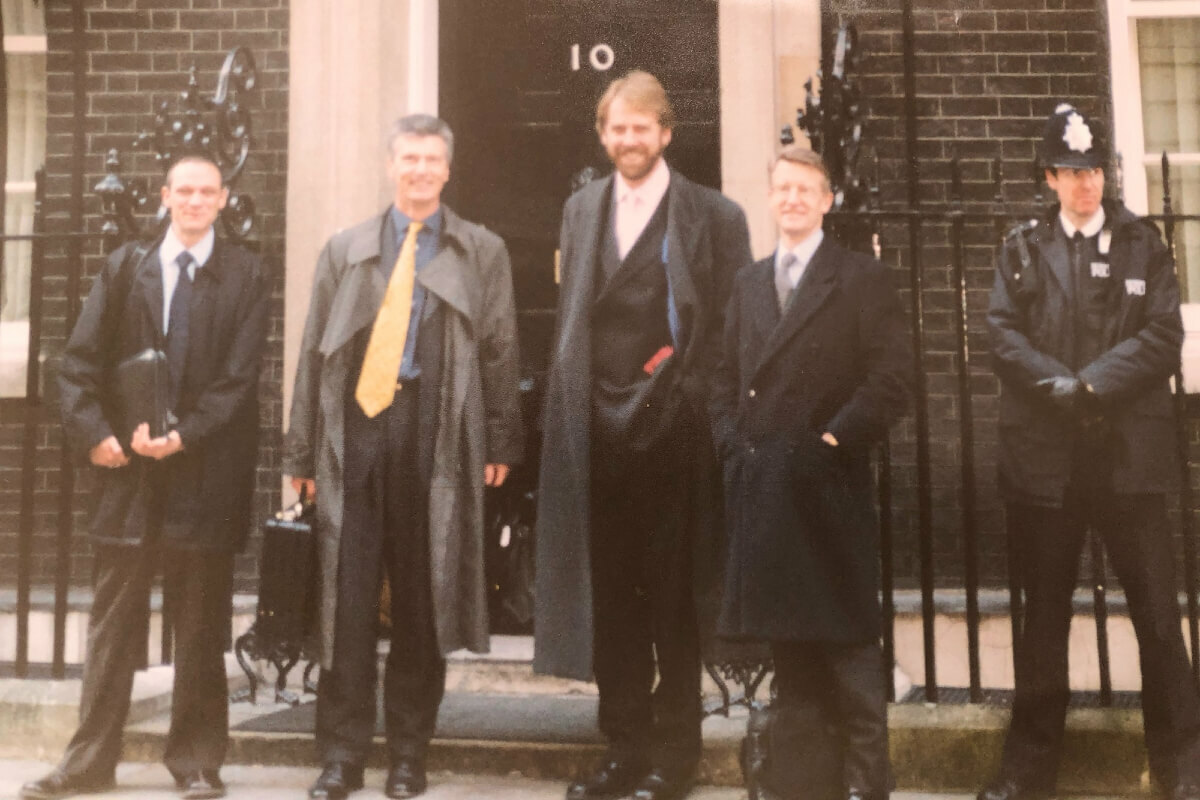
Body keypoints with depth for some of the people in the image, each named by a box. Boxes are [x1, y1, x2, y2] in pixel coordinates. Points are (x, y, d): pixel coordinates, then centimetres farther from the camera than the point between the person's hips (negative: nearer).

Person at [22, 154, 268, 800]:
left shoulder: (244, 276, 3)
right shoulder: (125, 267, 10)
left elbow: (238, 375, -5)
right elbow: (80, 359, 7)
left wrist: (185, 435, -14)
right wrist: (94, 432, -6)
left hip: (205, 472, -2)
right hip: (129, 467, 2)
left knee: (201, 626, 7)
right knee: (112, 622, 8)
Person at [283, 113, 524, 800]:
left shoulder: (483, 253, 10)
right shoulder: (345, 250, 14)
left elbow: (501, 353, 6)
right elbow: (315, 352, 11)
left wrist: (501, 445, -2)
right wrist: (304, 452, 6)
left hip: (437, 436, -1)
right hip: (356, 430, 1)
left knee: (424, 600, 5)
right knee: (348, 596, 1)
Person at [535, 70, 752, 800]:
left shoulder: (714, 215, 0)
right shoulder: (581, 210, 14)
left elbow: (729, 328, -2)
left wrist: (688, 397, -8)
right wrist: (571, 406, 11)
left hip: (672, 430, -4)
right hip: (597, 431, 4)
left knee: (673, 599, 5)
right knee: (608, 596, 9)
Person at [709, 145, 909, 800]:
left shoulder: (861, 278, 1)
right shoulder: (749, 283, 18)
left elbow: (891, 376, -7)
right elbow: (726, 377, 18)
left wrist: (836, 439, -12)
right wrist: (732, 441, 4)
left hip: (829, 483, -5)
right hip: (760, 486, 5)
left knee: (848, 639, 0)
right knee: (785, 636, 12)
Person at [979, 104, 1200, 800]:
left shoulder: (1144, 244, 8)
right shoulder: (1022, 249, 10)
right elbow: (1003, 334, -1)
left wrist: (1092, 383, -16)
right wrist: (1059, 386, -16)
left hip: (1131, 452, 0)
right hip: (1046, 455, 1)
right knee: (1045, 611, 9)